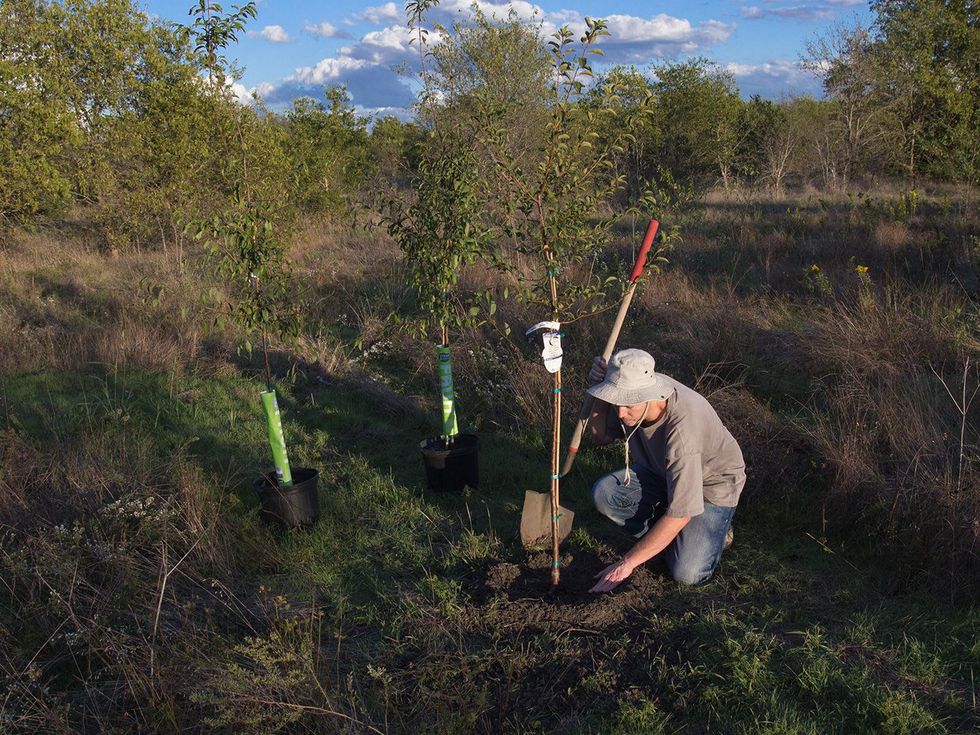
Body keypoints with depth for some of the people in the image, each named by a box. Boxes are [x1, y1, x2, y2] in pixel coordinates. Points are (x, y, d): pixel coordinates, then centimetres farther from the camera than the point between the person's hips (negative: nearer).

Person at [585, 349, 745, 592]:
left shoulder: (683, 426, -40)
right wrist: (600, 397, -23)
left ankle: (712, 529, 10)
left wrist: (627, 563, -30)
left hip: (712, 484, -6)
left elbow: (680, 514, -36)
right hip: (662, 472, 6)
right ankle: (663, 538, 3)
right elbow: (602, 437, 0)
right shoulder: (630, 392, -20)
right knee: (604, 493, -20)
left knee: (687, 573, -22)